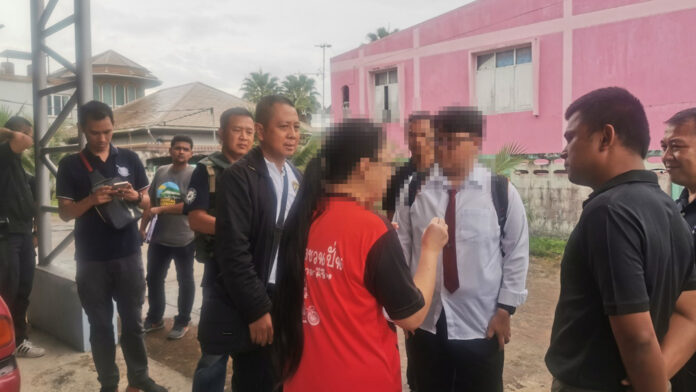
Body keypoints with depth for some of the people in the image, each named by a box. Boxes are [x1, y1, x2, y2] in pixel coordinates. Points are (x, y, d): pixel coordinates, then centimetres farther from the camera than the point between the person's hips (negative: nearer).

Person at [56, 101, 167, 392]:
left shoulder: (130, 159, 5)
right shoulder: (70, 165, 0)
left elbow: (147, 202, 9)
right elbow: (64, 212, -2)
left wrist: (135, 196, -14)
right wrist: (91, 200, -21)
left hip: (129, 255, 1)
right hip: (91, 260, -1)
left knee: (133, 321, 9)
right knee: (100, 325, 8)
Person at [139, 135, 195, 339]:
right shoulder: (161, 172, 8)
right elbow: (149, 202, 13)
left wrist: (160, 210, -19)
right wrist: (142, 227, 11)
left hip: (184, 239, -5)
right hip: (158, 238, 6)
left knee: (185, 281, 10)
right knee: (153, 278, 16)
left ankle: (182, 322, 24)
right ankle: (154, 318, 34)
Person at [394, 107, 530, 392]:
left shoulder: (501, 191, -7)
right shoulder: (413, 190, -3)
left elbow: (517, 253, -1)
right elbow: (400, 250, 2)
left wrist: (505, 308, -3)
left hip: (482, 326, -1)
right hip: (425, 323, 2)